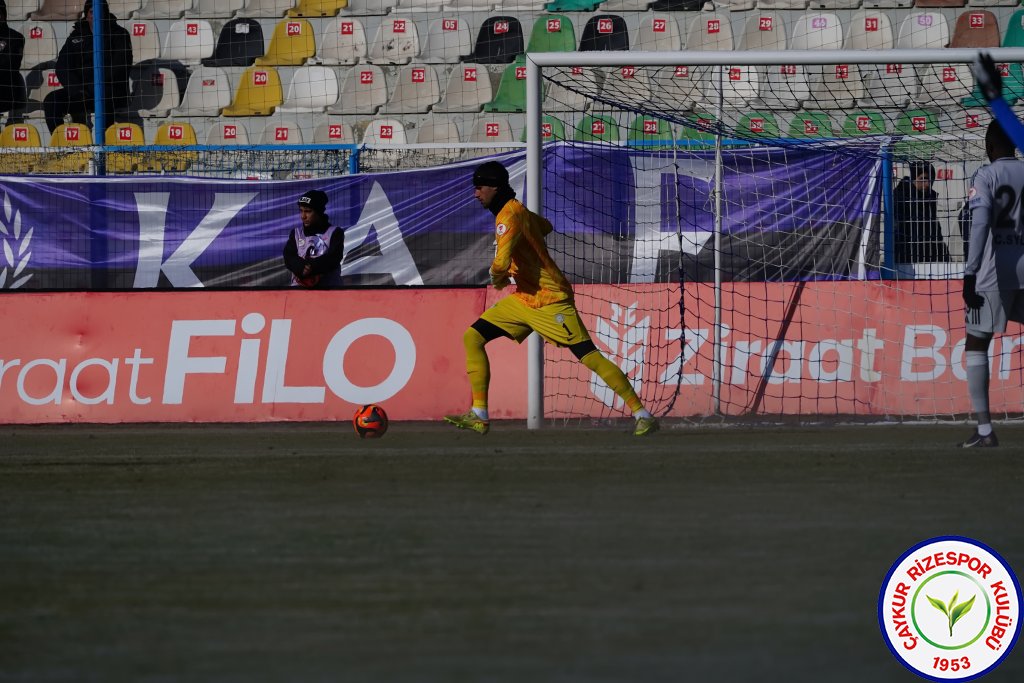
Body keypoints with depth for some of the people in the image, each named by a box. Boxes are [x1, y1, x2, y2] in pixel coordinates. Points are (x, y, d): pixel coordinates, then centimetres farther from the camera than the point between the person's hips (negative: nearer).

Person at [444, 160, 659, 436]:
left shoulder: (509, 215, -18)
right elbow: (545, 226, 32)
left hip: (549, 300, -10)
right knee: (472, 337, 2)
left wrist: (497, 278, -7)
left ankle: (642, 414, -7)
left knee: (589, 356, -11)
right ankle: (479, 416, 1)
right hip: (523, 298, 10)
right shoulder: (517, 211, 11)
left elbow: (501, 263, -32)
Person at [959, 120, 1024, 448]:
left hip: (994, 273, -4)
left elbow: (980, 224, -16)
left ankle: (984, 430, -5)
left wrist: (970, 273, -19)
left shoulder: (986, 176, -3)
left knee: (975, 345, 4)